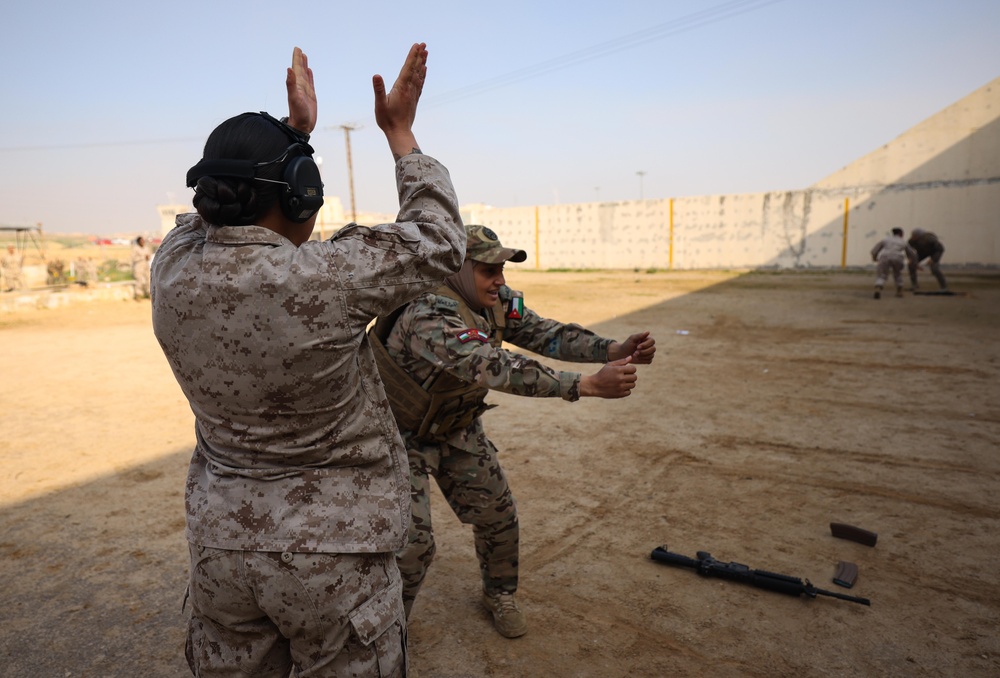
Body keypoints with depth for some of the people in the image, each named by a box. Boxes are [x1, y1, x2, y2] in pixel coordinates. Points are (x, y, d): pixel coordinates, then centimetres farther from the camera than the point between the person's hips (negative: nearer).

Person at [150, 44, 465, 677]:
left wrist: (293, 130, 16)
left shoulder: (175, 268, -9)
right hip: (331, 548, -5)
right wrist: (400, 132, -1)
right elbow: (439, 240, -9)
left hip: (219, 536, 6)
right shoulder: (328, 276, -25)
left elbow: (230, 207, 13)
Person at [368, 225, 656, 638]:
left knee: (498, 516, 11)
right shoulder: (429, 317, -36)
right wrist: (591, 385, -50)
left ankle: (499, 596, 38)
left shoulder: (498, 302, -11)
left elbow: (544, 335, -13)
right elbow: (500, 370, -46)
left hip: (457, 429, 7)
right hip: (405, 436, -7)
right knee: (412, 543, -7)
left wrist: (615, 350, -29)